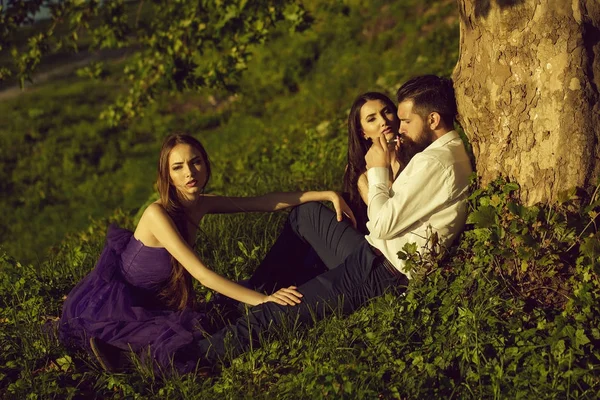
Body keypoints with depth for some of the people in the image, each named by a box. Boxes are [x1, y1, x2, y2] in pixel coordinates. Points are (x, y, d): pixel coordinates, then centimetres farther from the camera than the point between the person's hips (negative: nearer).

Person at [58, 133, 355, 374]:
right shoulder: (158, 214, -27)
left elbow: (267, 202, -4)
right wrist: (263, 299, -37)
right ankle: (107, 341, -3)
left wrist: (327, 194, -11)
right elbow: (202, 275, -32)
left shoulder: (202, 205, -4)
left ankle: (112, 339, 7)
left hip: (146, 301, 9)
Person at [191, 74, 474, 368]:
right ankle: (257, 291, 27)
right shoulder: (453, 152, 11)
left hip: (379, 273, -11)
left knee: (272, 314, -13)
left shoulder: (435, 162, -22)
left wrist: (378, 170, -9)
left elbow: (383, 224, -23)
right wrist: (394, 162, 1)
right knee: (306, 214, 25)